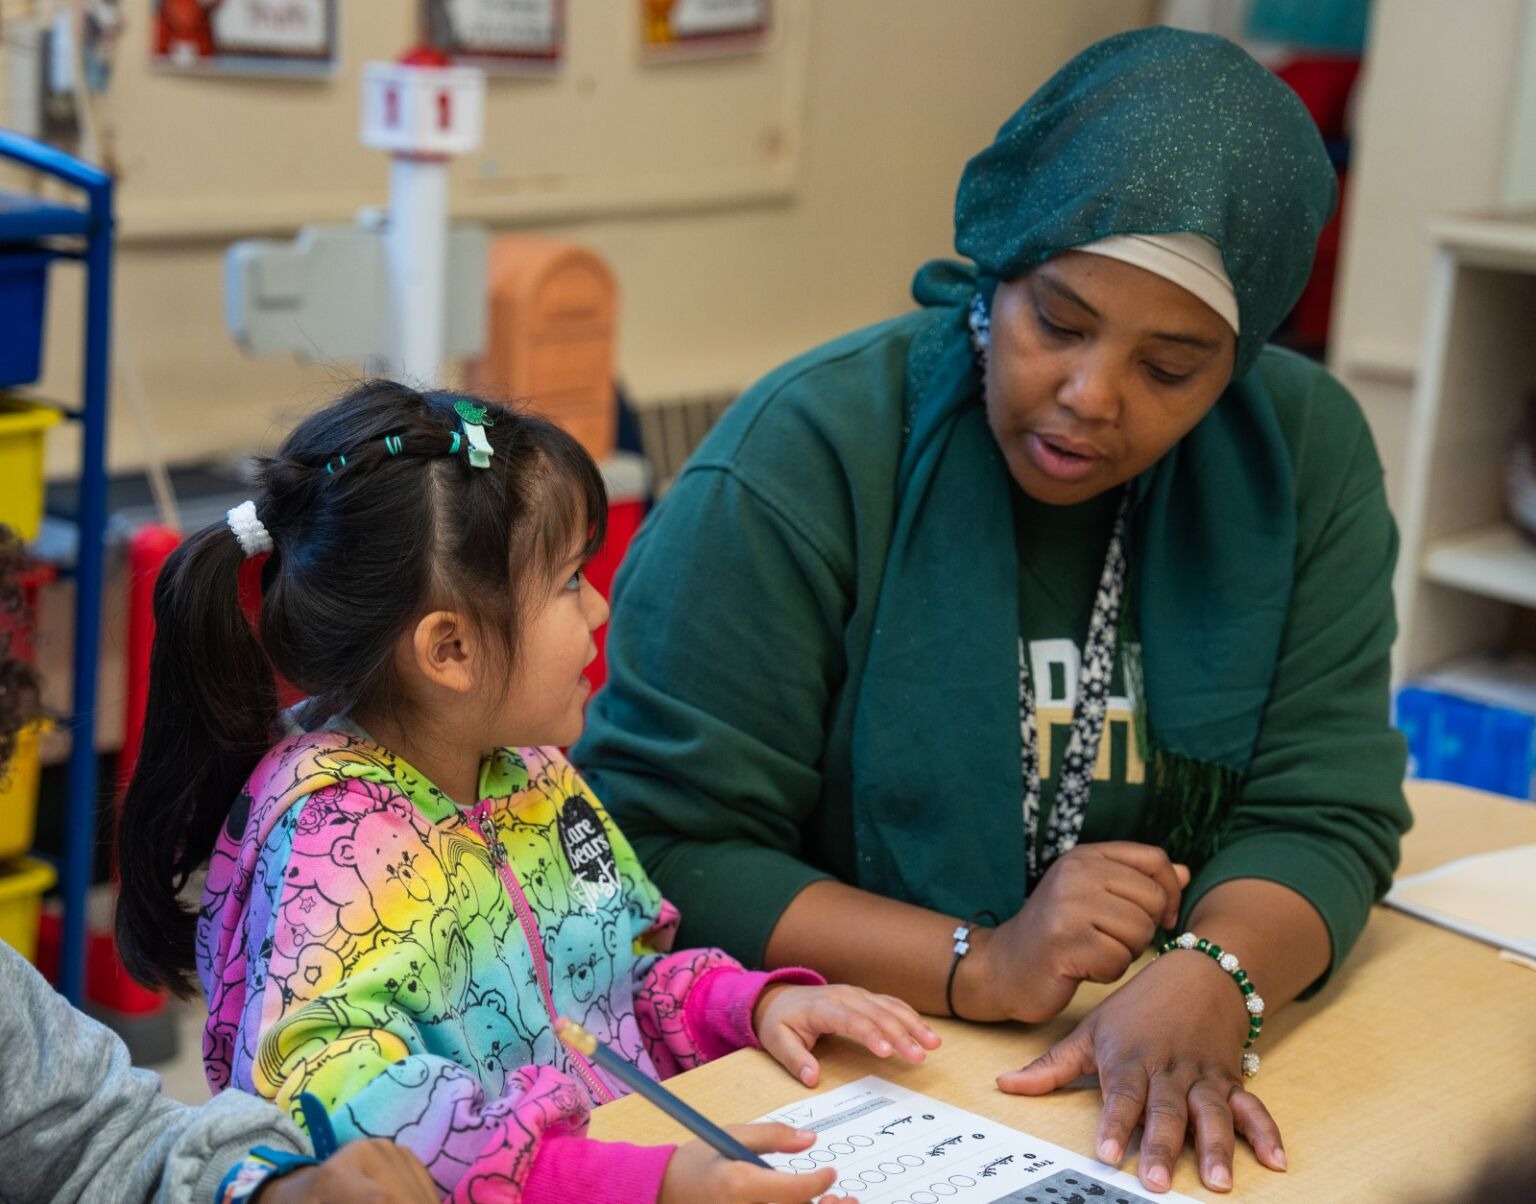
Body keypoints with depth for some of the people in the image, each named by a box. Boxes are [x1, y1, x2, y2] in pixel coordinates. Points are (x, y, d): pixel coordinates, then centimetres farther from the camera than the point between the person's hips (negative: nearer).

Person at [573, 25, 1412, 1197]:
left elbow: (1320, 809, -4)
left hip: (1133, 1075, 5)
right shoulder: (801, 461, -15)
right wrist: (980, 967, -23)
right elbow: (657, 841, -14)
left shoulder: (1306, 453, -3)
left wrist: (1208, 983, -24)